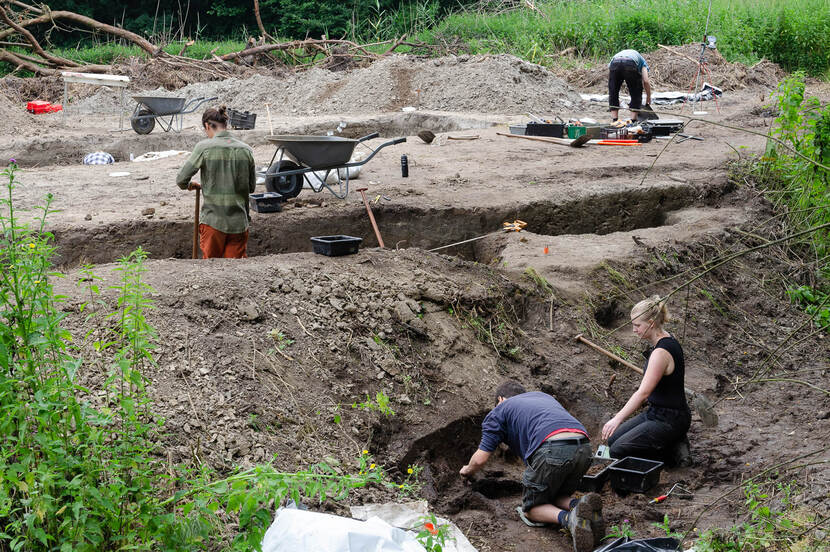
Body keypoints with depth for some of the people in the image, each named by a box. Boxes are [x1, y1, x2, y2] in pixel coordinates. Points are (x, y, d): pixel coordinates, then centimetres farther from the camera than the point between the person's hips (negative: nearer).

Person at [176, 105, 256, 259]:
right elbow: (251, 187, 9)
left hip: (213, 220, -2)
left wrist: (189, 185, 15)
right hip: (239, 221, 2)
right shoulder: (246, 150, 1)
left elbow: (181, 179, -6)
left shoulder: (204, 147, -9)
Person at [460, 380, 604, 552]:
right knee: (556, 498, 26)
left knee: (531, 508, 14)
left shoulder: (499, 410, 21)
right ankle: (582, 505, -7)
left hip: (551, 449, -5)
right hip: (584, 447, 6)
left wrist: (467, 470, 41)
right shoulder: (543, 395, 37)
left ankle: (568, 518, -16)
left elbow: (480, 459, 17)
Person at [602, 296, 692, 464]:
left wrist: (618, 418, -43)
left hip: (670, 420, -10)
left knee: (618, 451, -13)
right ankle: (673, 442, 11)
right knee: (613, 439, 10)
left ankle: (672, 450, -2)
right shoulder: (666, 339, 3)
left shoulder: (661, 352, -27)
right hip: (656, 412, 10)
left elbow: (643, 392, -37)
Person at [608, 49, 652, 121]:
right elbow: (646, 81, 17)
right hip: (630, 64, -2)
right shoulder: (642, 61, 35)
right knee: (636, 94, 17)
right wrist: (649, 98, 29)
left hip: (614, 63, 2)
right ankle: (633, 120, 14)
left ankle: (615, 120, 15)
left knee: (613, 93, 20)